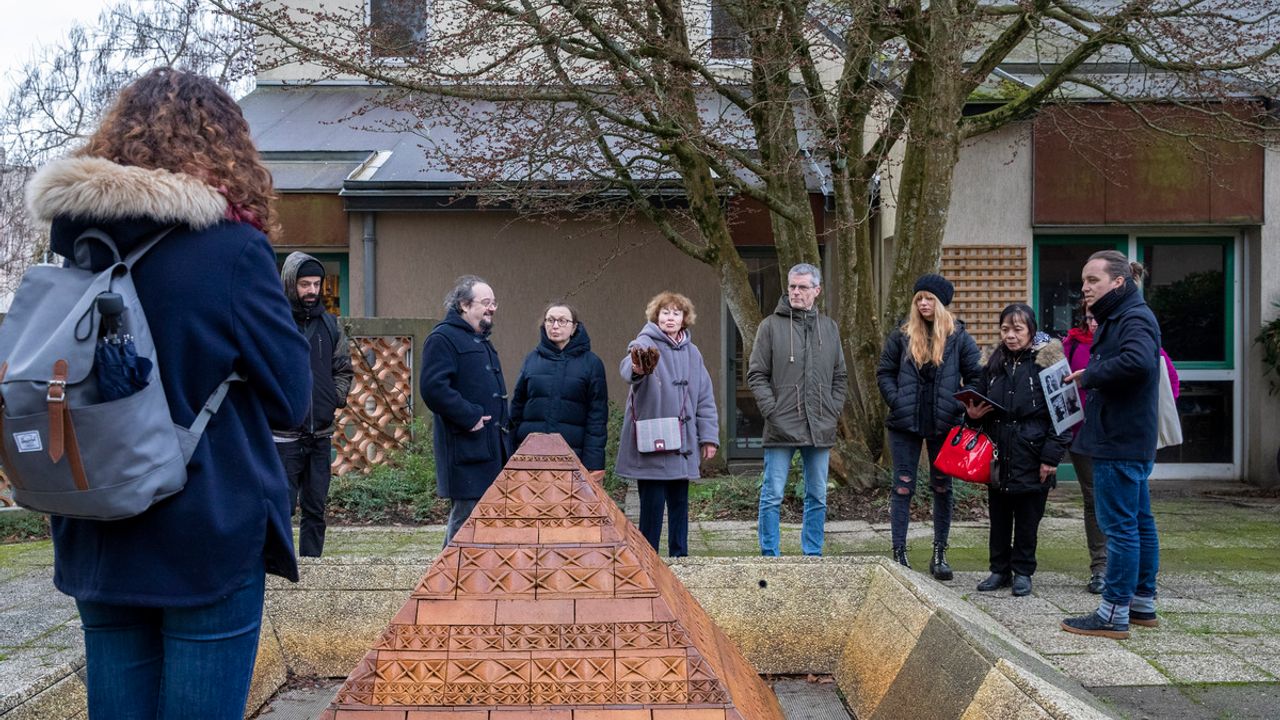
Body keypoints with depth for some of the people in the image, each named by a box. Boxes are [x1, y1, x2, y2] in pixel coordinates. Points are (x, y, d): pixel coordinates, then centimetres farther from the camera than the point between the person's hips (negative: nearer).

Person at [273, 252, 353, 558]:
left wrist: (336, 398, 2)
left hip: (321, 433, 5)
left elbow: (344, 369, 17)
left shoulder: (329, 323, 10)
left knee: (316, 509, 11)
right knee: (282, 507, -3)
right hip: (283, 434, -5)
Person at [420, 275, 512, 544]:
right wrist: (470, 417, -20)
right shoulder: (443, 338, -9)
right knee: (467, 518, -8)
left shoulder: (481, 341, 22)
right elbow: (433, 388, -21)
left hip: (492, 449, 10)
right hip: (466, 449, -9)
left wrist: (502, 420, 16)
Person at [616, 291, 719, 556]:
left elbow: (705, 397, 15)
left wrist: (709, 437, 8)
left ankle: (679, 557, 22)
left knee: (679, 504, 12)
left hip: (683, 445, 5)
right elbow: (628, 367, -30)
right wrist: (636, 368, -54)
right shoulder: (645, 344, -6)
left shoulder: (692, 353, 13)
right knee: (653, 504, -3)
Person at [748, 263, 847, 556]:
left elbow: (839, 376, 17)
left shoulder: (829, 327, 12)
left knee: (817, 497, 11)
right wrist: (771, 410, -11)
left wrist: (833, 411, 5)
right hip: (782, 428, -4)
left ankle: (813, 555, 21)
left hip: (820, 430, 4)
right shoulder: (771, 325, 0)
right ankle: (769, 556, 9)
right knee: (772, 496, -1)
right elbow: (757, 375, -2)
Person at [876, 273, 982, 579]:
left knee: (942, 487, 8)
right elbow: (884, 372, 5)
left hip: (944, 425, 0)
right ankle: (899, 553, 8)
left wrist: (960, 405, -12)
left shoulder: (958, 337, 0)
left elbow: (976, 376, 2)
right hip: (906, 424, 0)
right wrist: (896, 401, -9)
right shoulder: (902, 335, 2)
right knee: (903, 487, 2)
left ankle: (939, 554, 19)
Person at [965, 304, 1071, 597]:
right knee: (999, 517, 12)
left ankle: (1022, 572, 20)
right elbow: (979, 401, 22)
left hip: (1031, 457, -5)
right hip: (998, 455, 5)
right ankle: (1000, 570, 23)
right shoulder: (995, 364, 8)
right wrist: (973, 413, -2)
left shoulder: (1047, 362, -8)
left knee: (1027, 519, 8)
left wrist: (1051, 457, -13)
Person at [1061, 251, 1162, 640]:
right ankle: (1143, 602, 26)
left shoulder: (1134, 318, -15)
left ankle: (1114, 614, -1)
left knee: (1119, 524, -6)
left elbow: (1138, 362, -34)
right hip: (1129, 440, 11)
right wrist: (1090, 379, 2)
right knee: (1139, 521, 16)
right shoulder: (1118, 318, 17)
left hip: (1121, 442, -11)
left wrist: (1090, 376, -22)